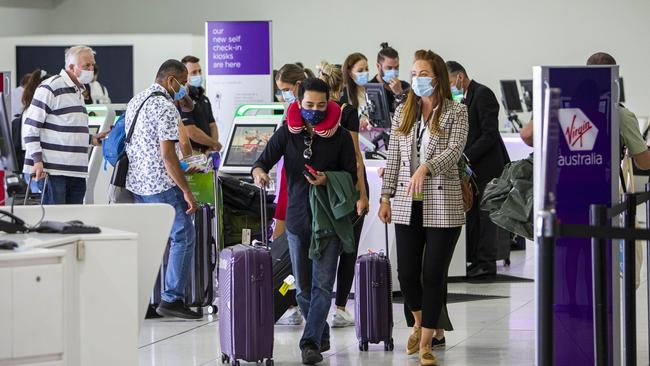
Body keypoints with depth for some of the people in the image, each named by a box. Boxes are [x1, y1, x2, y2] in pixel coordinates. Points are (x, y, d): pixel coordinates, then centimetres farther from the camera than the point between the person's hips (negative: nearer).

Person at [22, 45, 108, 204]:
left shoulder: (78, 91, 20)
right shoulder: (50, 88, -8)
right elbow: (30, 126, -12)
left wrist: (92, 139, 16)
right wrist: (37, 160, -18)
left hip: (77, 172, 9)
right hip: (52, 170, -9)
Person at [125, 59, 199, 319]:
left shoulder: (135, 101, 15)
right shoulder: (165, 107, -15)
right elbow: (167, 154, -20)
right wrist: (186, 191, -18)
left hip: (136, 182, 9)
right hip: (161, 184, -9)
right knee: (183, 237, -4)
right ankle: (172, 299, -7)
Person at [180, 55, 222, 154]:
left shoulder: (204, 99, 19)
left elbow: (212, 125, 17)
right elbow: (191, 132, -17)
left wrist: (211, 148, -3)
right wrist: (216, 144, -5)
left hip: (206, 153, 8)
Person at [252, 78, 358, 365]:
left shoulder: (341, 136, -2)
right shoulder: (287, 133, 2)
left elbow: (352, 176, 2)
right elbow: (264, 161, -1)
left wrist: (328, 178, -18)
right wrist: (259, 171, -25)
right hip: (297, 217, 3)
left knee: (322, 284, -10)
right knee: (303, 287, 10)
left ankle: (311, 342, -12)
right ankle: (322, 334, 28)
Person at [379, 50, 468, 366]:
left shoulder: (456, 112, -2)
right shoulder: (402, 113, 11)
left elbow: (454, 150, -15)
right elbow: (393, 158, 12)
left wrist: (425, 168, -30)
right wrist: (386, 197, 8)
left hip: (443, 204, -4)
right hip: (407, 205, 4)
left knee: (434, 273, -2)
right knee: (407, 272, 3)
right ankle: (420, 322, 31)